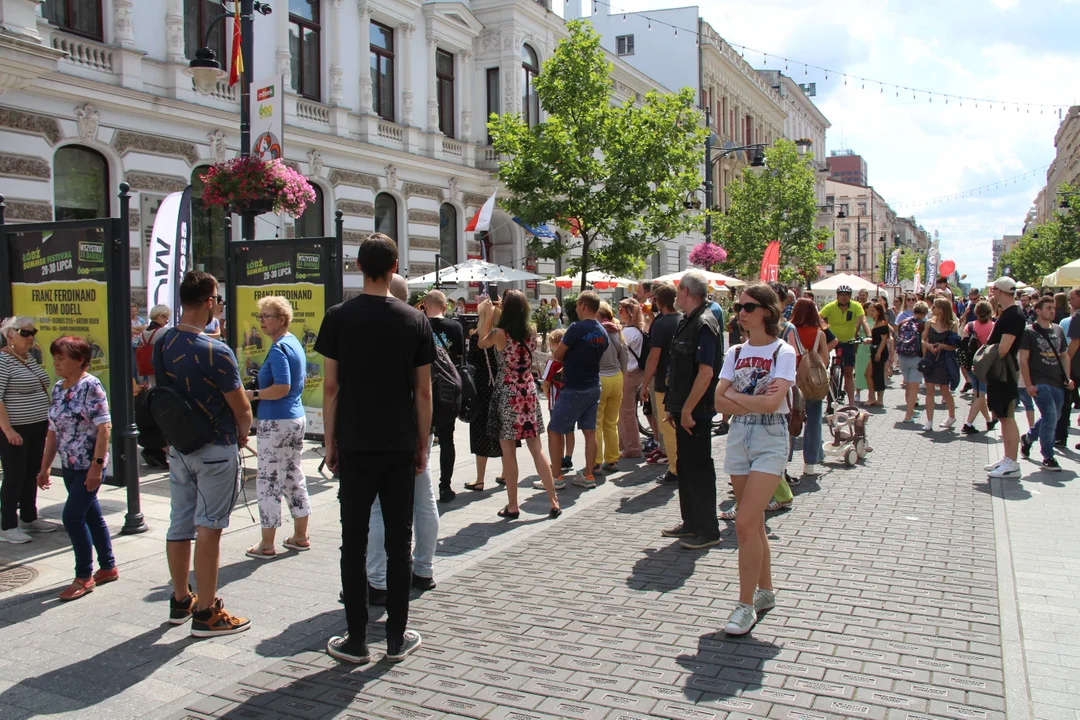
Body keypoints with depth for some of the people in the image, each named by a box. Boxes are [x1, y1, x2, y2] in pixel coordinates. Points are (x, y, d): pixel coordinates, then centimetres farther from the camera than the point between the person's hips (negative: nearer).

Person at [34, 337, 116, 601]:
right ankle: (108, 568, 25)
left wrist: (97, 465, -21)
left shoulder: (91, 386, -14)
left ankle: (84, 576, 4)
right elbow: (53, 430, 16)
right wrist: (45, 466, 15)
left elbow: (104, 427, -17)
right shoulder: (58, 388, 10)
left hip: (89, 467, -8)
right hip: (69, 467, 8)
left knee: (73, 517, -9)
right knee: (92, 516, 14)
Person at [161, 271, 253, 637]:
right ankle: (206, 613, 6)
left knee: (179, 526, 15)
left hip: (178, 446, 7)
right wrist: (243, 434, 6)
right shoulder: (215, 352, -22)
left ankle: (180, 601, 28)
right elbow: (241, 406, -14)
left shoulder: (162, 343, 1)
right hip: (215, 449, -7)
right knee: (208, 530, -1)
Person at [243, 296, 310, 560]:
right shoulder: (295, 343, 12)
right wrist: (261, 391, 20)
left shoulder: (278, 349, -17)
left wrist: (254, 394, -15)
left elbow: (282, 388, -26)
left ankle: (266, 545, 7)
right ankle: (300, 537, 24)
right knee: (294, 477, 16)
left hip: (276, 422, -10)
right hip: (297, 417, 10)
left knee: (269, 481, -1)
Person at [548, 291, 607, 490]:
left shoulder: (577, 328, -18)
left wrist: (560, 352, 11)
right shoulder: (602, 332, 6)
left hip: (574, 389, -8)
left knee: (554, 431, 3)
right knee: (590, 432, 11)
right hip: (593, 387, 8)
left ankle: (556, 476, 5)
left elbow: (556, 355, -11)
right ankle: (589, 476, 15)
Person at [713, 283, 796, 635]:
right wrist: (755, 401, -13)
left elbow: (772, 402, -19)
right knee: (754, 523, 12)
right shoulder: (735, 353, 9)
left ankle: (746, 605, -4)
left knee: (745, 523, -13)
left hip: (770, 439, -5)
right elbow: (720, 401, -1)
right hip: (738, 438, 6)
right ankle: (766, 590, 28)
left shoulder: (783, 352, -6)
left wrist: (735, 395, -8)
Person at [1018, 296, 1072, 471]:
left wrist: (1067, 377, 6)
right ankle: (1048, 458, -4)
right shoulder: (1029, 332, -5)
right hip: (1040, 382, -6)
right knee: (1050, 416, -14)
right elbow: (1023, 359, -8)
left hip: (1057, 382, 6)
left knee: (1053, 417, 14)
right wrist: (1028, 384, -14)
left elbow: (1064, 355, 18)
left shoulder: (1058, 330, 12)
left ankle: (1028, 437, 40)